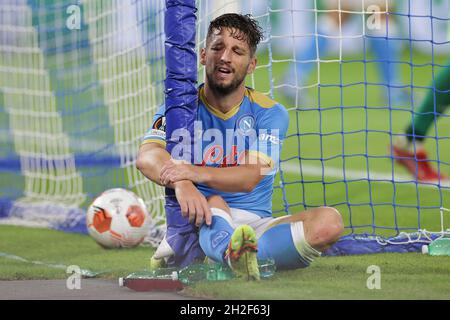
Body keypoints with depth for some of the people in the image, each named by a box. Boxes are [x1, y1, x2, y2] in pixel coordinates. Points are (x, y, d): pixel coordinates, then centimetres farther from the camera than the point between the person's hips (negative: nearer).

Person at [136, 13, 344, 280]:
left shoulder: (271, 113, 5)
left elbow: (249, 178, -11)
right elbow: (147, 156, -16)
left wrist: (197, 173, -34)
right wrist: (182, 184, -41)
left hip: (255, 224, 2)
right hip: (200, 224, -1)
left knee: (329, 221, -25)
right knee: (214, 202, -36)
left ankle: (241, 256, -48)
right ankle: (234, 255, -69)